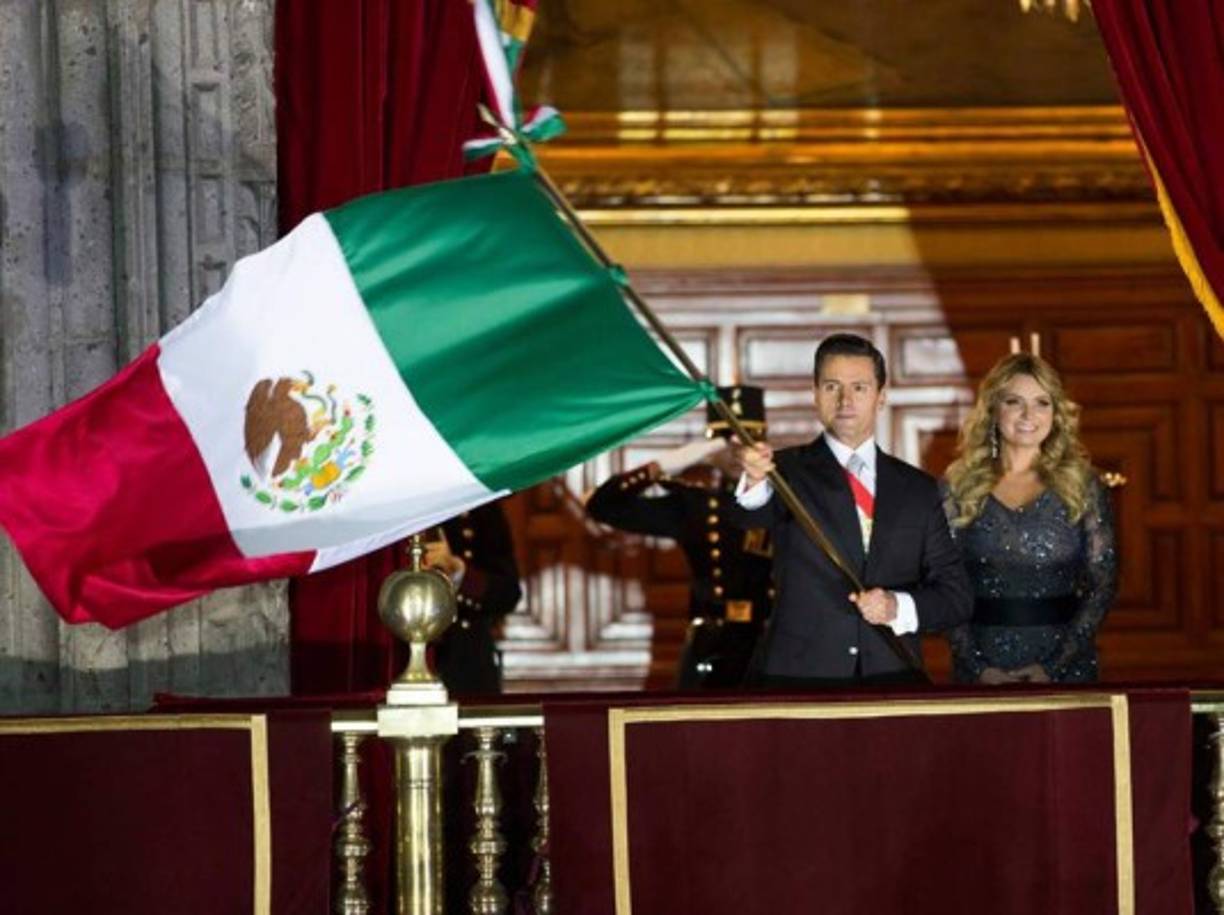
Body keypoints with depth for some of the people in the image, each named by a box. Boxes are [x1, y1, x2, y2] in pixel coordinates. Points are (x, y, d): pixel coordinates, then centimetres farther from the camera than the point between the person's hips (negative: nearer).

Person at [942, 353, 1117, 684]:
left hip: (1067, 668, 0)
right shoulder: (958, 487, 4)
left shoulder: (1083, 486, 4)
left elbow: (1102, 584, 0)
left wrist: (1053, 666, -10)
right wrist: (978, 668, -10)